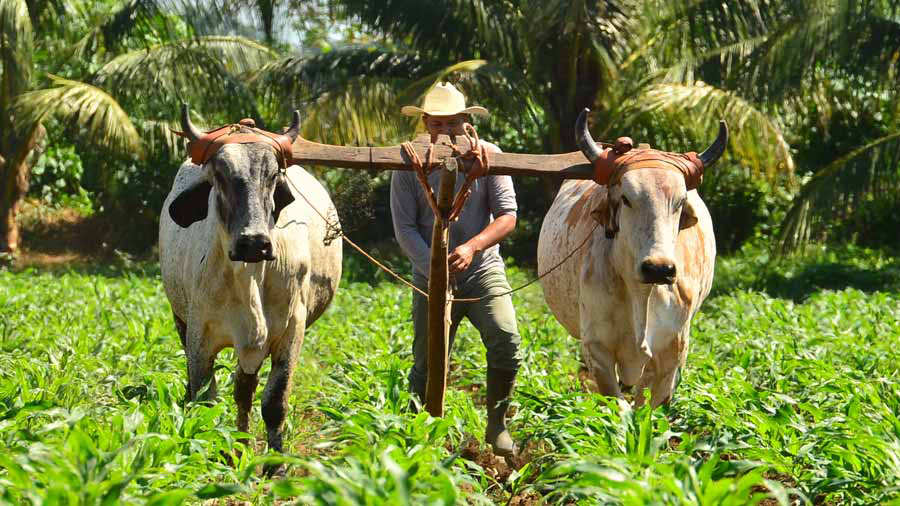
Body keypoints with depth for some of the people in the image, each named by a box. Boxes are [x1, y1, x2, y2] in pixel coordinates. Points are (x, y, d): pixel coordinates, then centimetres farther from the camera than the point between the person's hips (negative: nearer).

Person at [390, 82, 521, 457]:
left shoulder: (487, 156, -2)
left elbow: (507, 215, -6)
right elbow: (404, 229, -4)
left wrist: (471, 247, -22)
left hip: (483, 269, 0)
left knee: (506, 342, -20)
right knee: (427, 366, 0)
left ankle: (497, 427, -4)